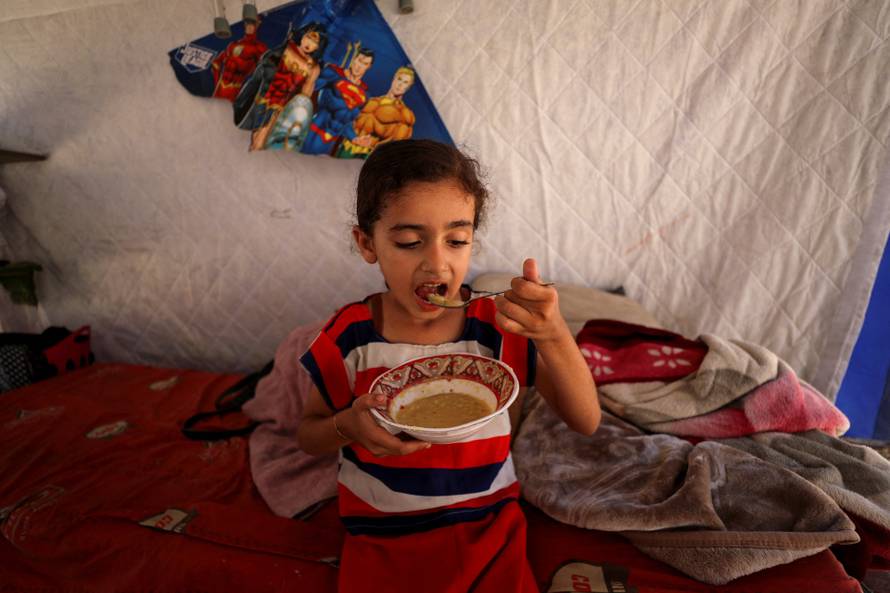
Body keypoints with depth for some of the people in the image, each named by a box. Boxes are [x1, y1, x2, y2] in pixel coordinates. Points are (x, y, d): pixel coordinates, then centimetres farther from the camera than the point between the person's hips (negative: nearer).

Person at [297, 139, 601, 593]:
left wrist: (554, 335, -30)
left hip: (486, 524, 1)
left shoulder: (501, 325, -14)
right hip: (381, 537, 0)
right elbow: (308, 435, 1)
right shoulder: (350, 336, -14)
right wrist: (348, 425, -23)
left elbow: (586, 423, -13)